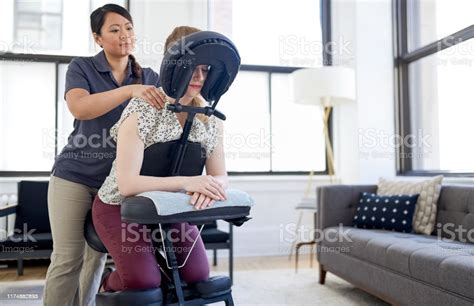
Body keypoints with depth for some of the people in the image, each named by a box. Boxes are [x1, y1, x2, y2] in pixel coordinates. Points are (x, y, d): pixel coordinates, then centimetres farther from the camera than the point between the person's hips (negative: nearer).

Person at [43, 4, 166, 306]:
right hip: (75, 175, -2)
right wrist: (130, 90, -34)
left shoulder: (149, 78, 6)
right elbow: (80, 107, -22)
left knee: (98, 256, 11)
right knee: (67, 258, -1)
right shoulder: (82, 67, -2)